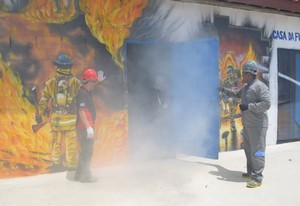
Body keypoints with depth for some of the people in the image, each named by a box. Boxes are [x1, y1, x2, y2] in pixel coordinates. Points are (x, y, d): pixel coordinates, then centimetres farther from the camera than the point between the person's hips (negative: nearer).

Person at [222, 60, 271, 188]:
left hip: (257, 125, -9)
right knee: (248, 149, 14)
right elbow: (238, 94, 37)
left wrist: (248, 106, -22)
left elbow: (266, 104, -22)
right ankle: (251, 172, 27)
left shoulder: (260, 86, -13)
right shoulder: (246, 86, 15)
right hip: (247, 124, 9)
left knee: (257, 151, -7)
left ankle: (257, 178, -3)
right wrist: (225, 90, 40)